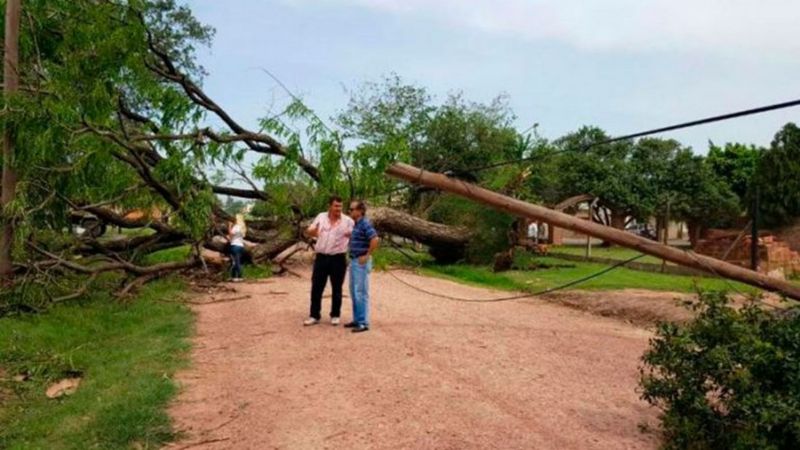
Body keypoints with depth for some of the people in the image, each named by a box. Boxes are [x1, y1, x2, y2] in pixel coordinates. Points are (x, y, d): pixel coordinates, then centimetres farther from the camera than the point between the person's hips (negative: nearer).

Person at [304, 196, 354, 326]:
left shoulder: (347, 221, -3)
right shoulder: (321, 217, 5)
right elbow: (309, 231, 8)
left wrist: (350, 235, -25)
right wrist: (312, 232, -16)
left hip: (338, 259, -2)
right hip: (321, 257, 2)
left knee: (336, 289, 7)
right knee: (316, 288, 5)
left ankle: (335, 315, 21)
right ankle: (314, 316, 16)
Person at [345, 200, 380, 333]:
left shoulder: (365, 224, -16)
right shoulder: (356, 224, 12)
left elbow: (375, 240, -27)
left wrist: (367, 255, -21)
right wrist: (350, 236, 12)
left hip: (361, 262, -10)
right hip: (354, 261, 10)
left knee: (361, 292, -5)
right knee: (354, 292, 14)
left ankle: (363, 323, 2)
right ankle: (357, 320, 23)